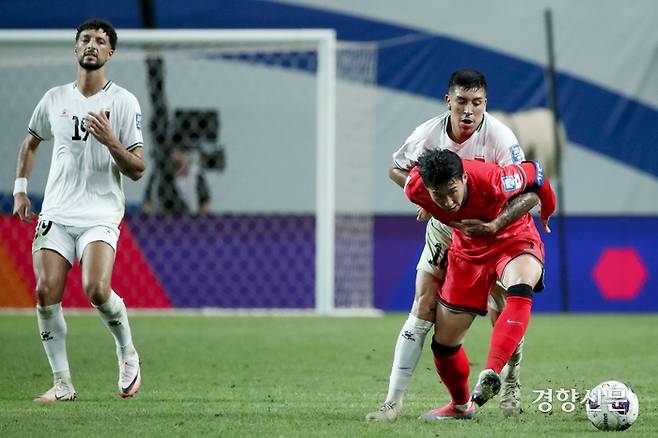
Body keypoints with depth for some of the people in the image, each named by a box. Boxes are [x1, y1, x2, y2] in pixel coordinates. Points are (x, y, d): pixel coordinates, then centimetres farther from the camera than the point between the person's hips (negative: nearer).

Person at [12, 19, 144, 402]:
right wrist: (21, 189, 18)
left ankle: (128, 354, 5)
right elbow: (31, 142, 29)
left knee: (97, 290, -23)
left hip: (101, 215, -4)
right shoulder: (54, 99, 11)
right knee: (47, 293, -11)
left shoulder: (123, 102, -1)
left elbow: (137, 170, -4)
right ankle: (62, 383, -1)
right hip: (56, 212, 4)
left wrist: (111, 142, -21)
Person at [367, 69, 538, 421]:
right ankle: (393, 401, -6)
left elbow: (530, 192, -31)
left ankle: (510, 386, 19)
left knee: (502, 313, -10)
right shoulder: (428, 134, -17)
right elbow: (396, 168, 2)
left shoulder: (499, 137, -27)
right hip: (444, 230, 2)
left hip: (495, 232, -2)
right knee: (423, 309, -8)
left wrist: (494, 226, -44)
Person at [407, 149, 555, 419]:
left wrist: (547, 211, 5)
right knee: (444, 343, 5)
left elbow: (534, 173, -16)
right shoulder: (415, 188, -26)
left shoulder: (493, 183, -37)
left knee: (519, 292, -39)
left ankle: (491, 374, -51)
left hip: (513, 239, -4)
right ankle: (461, 405, 33)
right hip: (467, 250, 4)